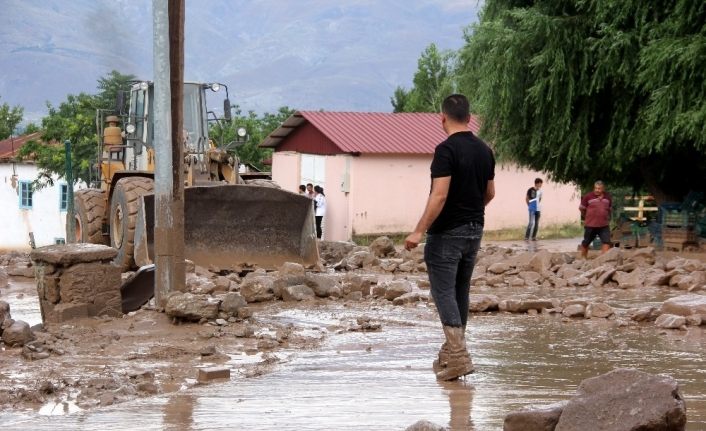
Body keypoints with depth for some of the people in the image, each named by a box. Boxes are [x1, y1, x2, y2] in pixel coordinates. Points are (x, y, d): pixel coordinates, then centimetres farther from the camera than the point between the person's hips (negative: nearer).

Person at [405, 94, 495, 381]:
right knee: (460, 292, 15)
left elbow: (439, 195, -22)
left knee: (444, 292, -6)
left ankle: (458, 357, -16)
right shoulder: (484, 150, 8)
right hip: (475, 230, 8)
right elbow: (489, 193, 18)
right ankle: (451, 353, 21)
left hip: (447, 233, -8)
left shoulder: (446, 150, -16)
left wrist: (419, 231, -21)